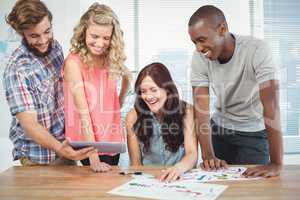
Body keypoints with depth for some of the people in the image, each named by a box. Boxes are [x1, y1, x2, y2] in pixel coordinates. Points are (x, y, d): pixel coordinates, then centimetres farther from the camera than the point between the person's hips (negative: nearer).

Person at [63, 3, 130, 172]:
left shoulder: (111, 60, -1)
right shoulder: (74, 63, -17)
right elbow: (83, 113, -22)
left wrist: (126, 82, -3)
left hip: (113, 140, 5)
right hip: (88, 143, -5)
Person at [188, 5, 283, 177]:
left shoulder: (257, 50, -28)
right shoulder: (200, 58, -16)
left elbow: (271, 105, -32)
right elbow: (201, 107, -17)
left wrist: (276, 163, -36)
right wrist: (208, 155, -27)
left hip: (254, 132, -3)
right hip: (220, 128, 3)